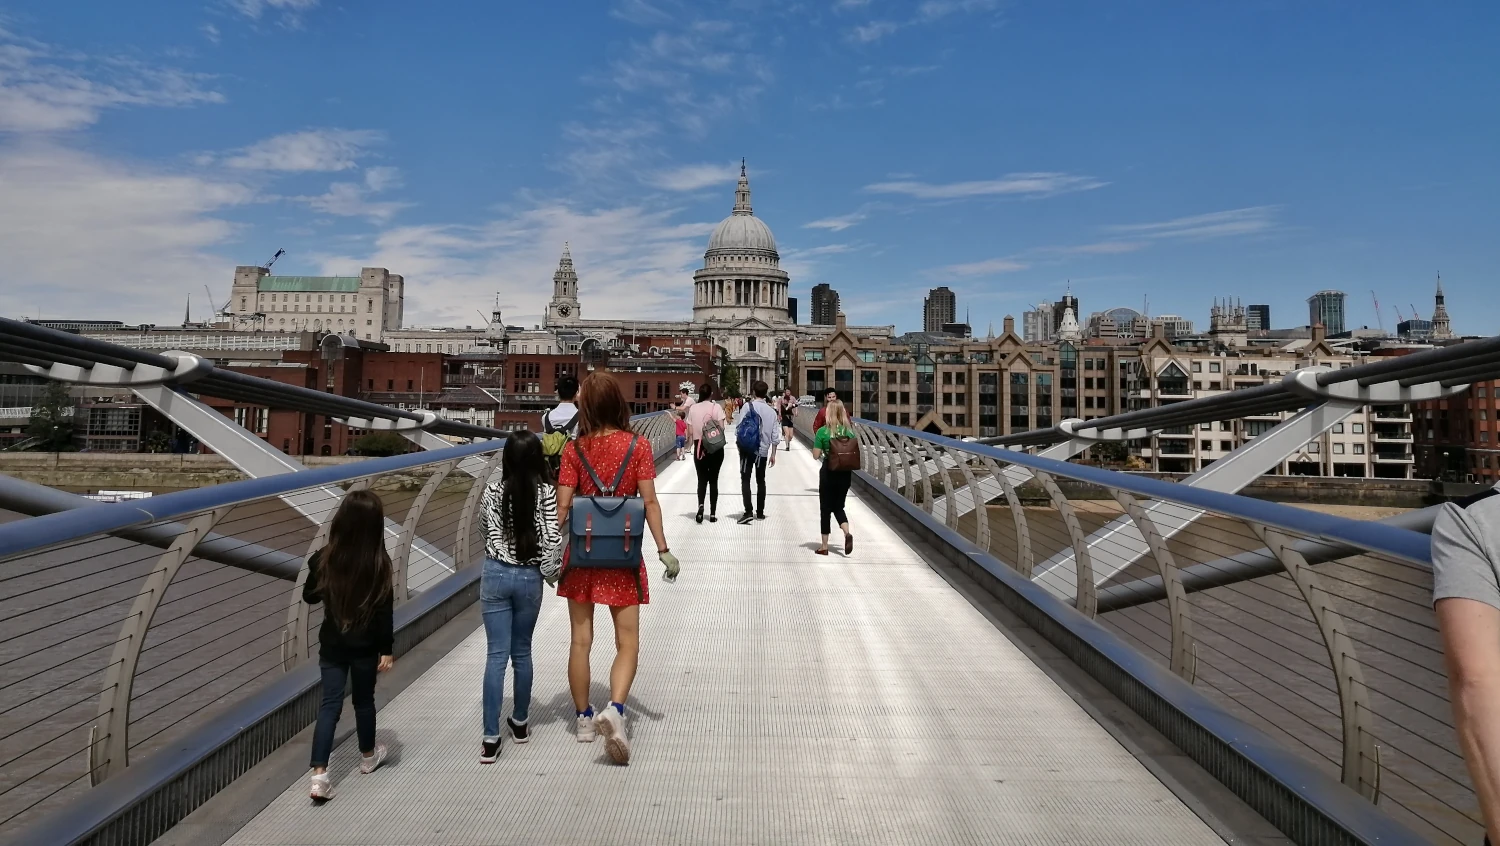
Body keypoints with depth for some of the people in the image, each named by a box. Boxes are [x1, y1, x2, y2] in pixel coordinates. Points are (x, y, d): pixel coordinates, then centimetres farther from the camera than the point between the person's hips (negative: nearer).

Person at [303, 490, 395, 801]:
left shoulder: (323, 558, -10)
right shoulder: (378, 563, -18)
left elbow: (309, 596, 5)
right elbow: (384, 611, -14)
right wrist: (387, 648, -7)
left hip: (332, 644, 2)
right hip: (365, 646, -2)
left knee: (330, 704, 6)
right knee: (364, 700, 17)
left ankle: (319, 774, -3)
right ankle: (368, 755, 37)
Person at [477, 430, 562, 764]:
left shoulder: (493, 489, -7)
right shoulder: (546, 491, -10)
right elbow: (553, 539, -11)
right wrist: (550, 571, 4)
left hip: (495, 574, 0)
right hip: (529, 577, 0)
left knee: (496, 655, 2)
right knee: (522, 652, 16)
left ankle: (490, 738, 1)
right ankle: (520, 723, 31)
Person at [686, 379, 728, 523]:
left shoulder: (693, 408, -1)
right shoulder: (716, 407, -8)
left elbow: (690, 431, 1)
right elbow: (721, 428, -12)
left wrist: (690, 442, 17)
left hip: (699, 447, 1)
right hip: (715, 448, -1)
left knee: (702, 479, 10)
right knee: (713, 480, 8)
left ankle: (701, 505, -16)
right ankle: (712, 513, 10)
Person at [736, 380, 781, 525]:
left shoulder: (748, 406, -7)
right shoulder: (771, 411, 4)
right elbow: (775, 436, 5)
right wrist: (773, 454, 14)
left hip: (748, 448, -4)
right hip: (763, 450, 4)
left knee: (745, 479, -1)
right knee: (760, 480, 16)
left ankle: (748, 512, -12)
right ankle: (760, 512, 22)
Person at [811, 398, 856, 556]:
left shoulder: (822, 431, -10)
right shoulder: (849, 431, -1)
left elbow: (816, 455, -10)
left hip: (828, 472, -3)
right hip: (845, 473, 3)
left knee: (825, 509, 8)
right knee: (839, 507, 17)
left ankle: (824, 546, 13)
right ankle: (847, 533, -10)